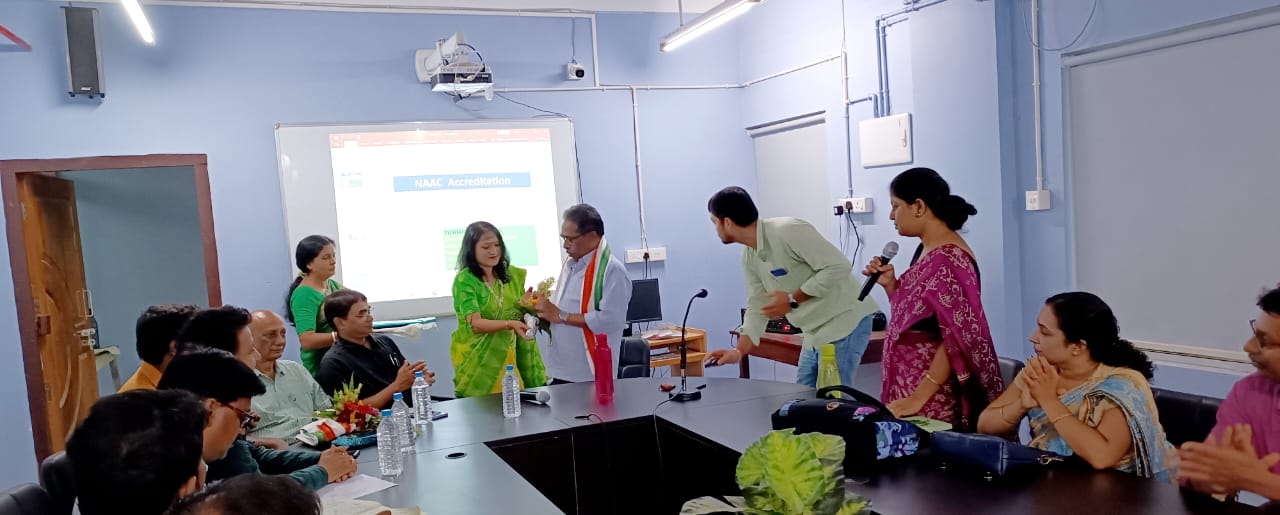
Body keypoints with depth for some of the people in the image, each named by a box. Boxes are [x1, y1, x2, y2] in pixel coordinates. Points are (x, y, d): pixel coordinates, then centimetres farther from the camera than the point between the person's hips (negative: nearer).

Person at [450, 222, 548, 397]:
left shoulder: (512, 274, 4)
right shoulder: (464, 280, -12)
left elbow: (523, 314, 12)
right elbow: (475, 324, -21)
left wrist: (526, 305, -10)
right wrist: (510, 324, -36)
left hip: (509, 355, 4)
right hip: (478, 360, -4)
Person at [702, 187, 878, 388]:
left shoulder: (788, 231, -22)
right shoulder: (749, 257, 6)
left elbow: (839, 266, -24)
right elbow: (757, 307, 8)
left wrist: (792, 300, -21)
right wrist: (739, 351, -3)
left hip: (845, 321, -9)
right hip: (816, 331, 9)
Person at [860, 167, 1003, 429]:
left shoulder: (948, 260, -18)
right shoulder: (926, 252, 9)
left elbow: (957, 339, -22)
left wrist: (917, 398, -22)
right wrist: (890, 284, 3)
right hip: (909, 384, 9)